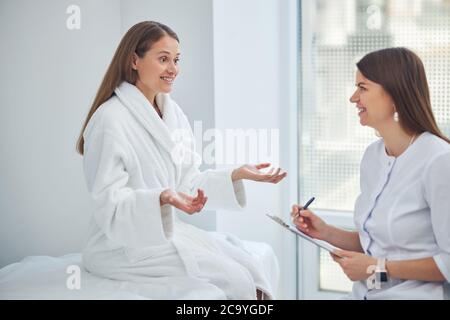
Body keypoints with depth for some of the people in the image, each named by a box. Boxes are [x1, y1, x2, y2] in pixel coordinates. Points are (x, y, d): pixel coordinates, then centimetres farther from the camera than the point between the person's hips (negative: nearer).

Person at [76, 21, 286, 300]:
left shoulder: (173, 113, 8)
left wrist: (237, 175, -4)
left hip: (167, 230, 8)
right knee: (236, 279, -21)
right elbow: (109, 204, -18)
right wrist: (162, 199, -35)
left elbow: (188, 183, 9)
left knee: (260, 263, -9)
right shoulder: (111, 119, -16)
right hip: (124, 243, -7)